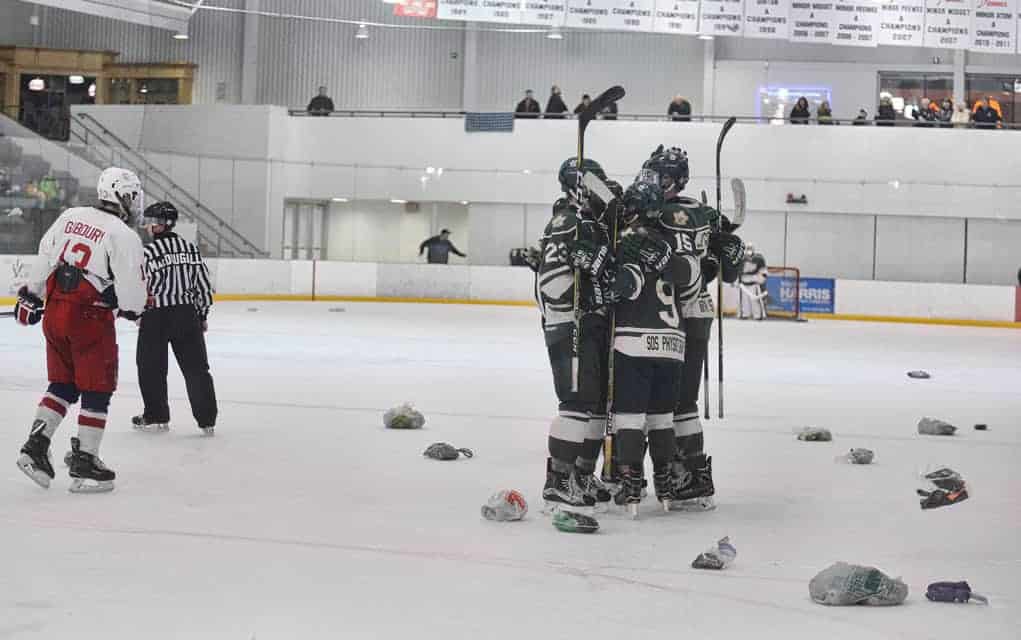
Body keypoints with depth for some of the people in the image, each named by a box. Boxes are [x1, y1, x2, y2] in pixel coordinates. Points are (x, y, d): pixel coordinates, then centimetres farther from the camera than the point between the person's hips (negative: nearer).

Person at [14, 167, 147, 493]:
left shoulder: (71, 216, 7)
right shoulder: (124, 236, -13)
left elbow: (43, 257, 13)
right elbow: (131, 289, -13)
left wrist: (30, 296, 24)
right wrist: (134, 309, 9)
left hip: (54, 311, 7)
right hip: (90, 318, -7)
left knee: (63, 384, 19)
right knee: (97, 390, 4)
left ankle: (35, 447, 12)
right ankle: (84, 463, 6)